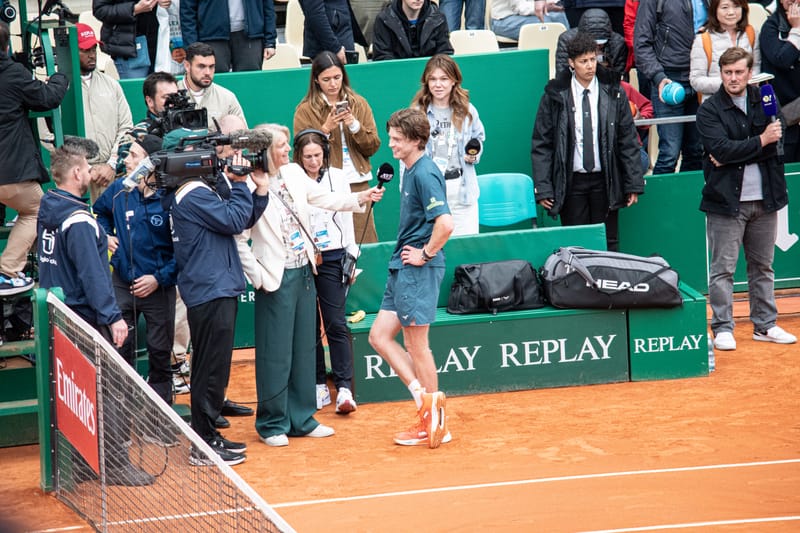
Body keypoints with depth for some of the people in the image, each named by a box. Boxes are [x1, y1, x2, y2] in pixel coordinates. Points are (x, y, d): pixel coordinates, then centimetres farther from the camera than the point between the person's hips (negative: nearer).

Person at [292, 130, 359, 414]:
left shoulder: (337, 177, 4)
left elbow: (346, 217, 10)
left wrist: (351, 257, 9)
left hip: (332, 258, 0)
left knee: (335, 324, -5)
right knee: (309, 326, 6)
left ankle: (344, 389, -7)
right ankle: (319, 386, 14)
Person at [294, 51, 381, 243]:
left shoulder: (358, 104, 11)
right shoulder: (306, 110, 2)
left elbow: (373, 147, 9)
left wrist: (354, 125, -8)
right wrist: (325, 129, -14)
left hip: (358, 183, 3)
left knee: (365, 243, -2)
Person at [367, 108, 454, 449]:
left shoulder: (425, 173, -18)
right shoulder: (409, 171, 12)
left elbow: (445, 223, -29)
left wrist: (426, 254, -17)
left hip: (418, 271, -10)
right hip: (401, 270, 10)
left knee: (416, 344, -1)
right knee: (380, 335, 9)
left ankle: (434, 423, 9)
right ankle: (424, 397, 10)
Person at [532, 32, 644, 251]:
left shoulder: (613, 93, 2)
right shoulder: (555, 96, -1)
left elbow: (628, 140, 6)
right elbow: (541, 144, 1)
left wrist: (634, 184, 1)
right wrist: (543, 188, -6)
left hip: (605, 180, 1)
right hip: (571, 182, -1)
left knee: (608, 245, 3)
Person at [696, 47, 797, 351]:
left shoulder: (764, 101, 7)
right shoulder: (710, 110, -3)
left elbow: (775, 145, -2)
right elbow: (721, 148, -16)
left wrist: (735, 156, -10)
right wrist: (760, 142, -15)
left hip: (764, 199, 4)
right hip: (727, 200, -4)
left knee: (763, 265, 12)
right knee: (722, 268, -3)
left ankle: (765, 325, 21)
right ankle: (722, 328, 4)